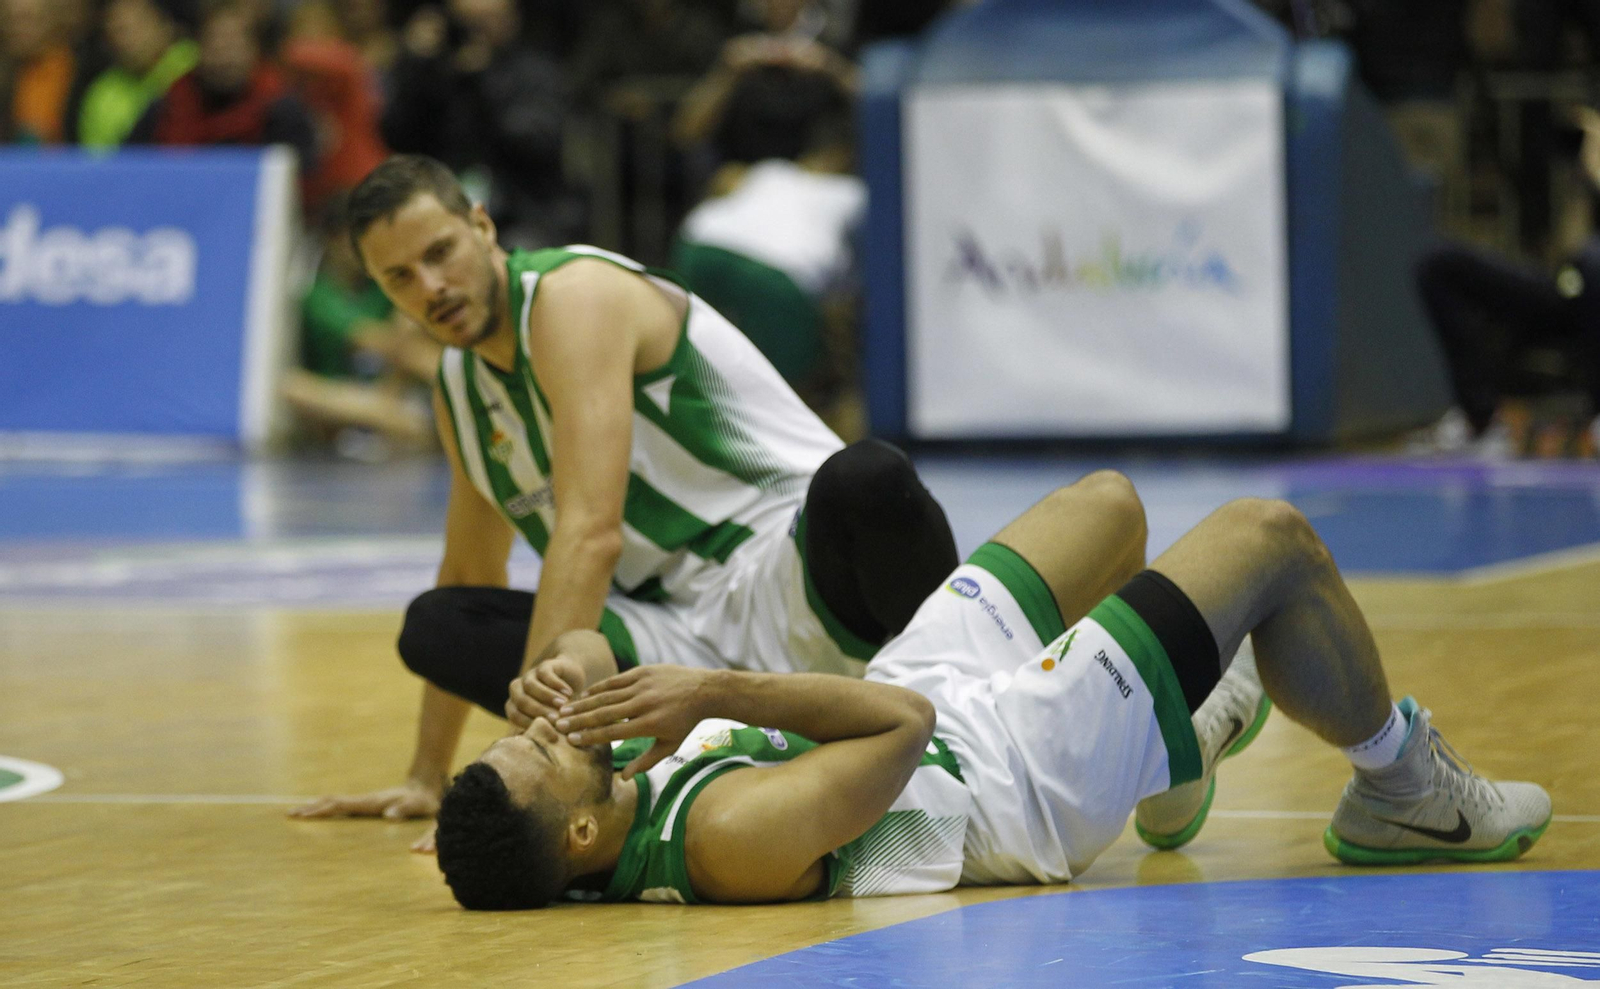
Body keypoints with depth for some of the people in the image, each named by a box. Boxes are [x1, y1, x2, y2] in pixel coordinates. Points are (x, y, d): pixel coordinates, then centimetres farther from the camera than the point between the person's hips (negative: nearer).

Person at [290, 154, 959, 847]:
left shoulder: (575, 294, -13)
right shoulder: (459, 388, 15)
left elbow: (591, 532, -25)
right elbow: (469, 577, 29)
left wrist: (535, 709, -32)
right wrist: (426, 779, 30)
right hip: (683, 631, 8)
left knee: (865, 480, -42)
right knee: (433, 627, -11)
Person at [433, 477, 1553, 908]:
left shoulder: (596, 792, -19)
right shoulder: (733, 837, -42)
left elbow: (589, 645, -1)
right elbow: (905, 725, -35)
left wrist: (576, 673, -22)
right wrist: (718, 690, -36)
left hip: (927, 693, 8)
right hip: (1016, 765, -8)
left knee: (1109, 503, 26)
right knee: (1272, 537, 3)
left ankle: (1175, 738, 53)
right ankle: (1404, 788, 28)